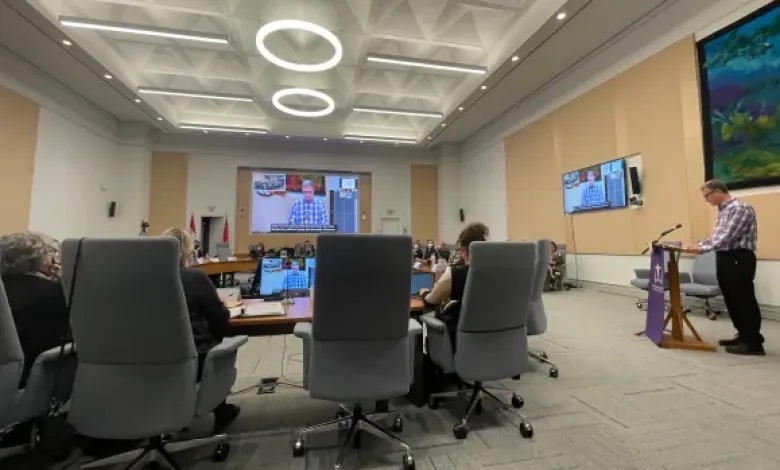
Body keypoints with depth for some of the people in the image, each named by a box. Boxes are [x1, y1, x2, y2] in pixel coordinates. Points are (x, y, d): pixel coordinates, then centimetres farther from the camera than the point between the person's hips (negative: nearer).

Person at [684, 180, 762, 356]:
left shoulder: (740, 208, -14)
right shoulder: (722, 209, 15)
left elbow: (727, 237, -21)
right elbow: (716, 236, 19)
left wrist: (702, 249, -19)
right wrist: (698, 244, 8)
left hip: (739, 259, -9)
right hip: (725, 258, 9)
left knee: (744, 300, -3)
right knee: (731, 300, 14)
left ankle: (753, 343, 6)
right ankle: (743, 336, 25)